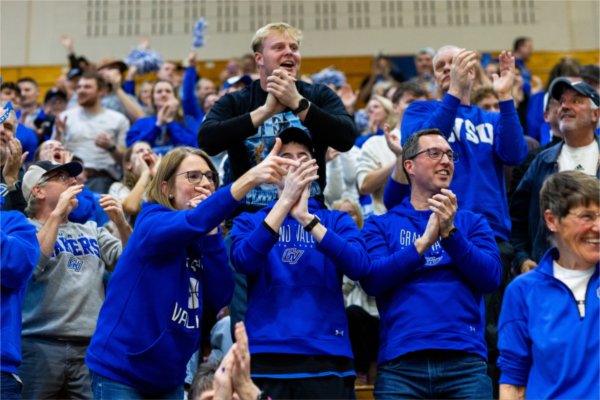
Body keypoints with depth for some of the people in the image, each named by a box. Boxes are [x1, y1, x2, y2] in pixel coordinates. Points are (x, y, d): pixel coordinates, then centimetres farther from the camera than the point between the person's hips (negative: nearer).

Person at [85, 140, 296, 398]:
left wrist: (211, 232, -14)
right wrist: (250, 178, -47)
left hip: (169, 378, 7)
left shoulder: (200, 241, 7)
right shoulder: (153, 223, -13)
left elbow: (219, 298, -7)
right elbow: (192, 222, -36)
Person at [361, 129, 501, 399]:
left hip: (466, 361, 1)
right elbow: (372, 280, -3)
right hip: (400, 363, -1)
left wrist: (450, 233, -11)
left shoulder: (471, 222, 16)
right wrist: (423, 242, -12)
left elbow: (491, 278, 1)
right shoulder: (381, 224, 12)